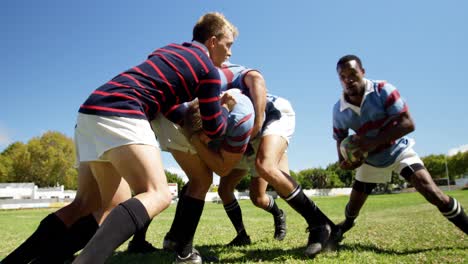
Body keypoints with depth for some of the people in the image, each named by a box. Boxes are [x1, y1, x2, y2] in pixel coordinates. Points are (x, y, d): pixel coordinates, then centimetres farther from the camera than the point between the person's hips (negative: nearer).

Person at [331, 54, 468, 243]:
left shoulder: (383, 91, -24)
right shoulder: (338, 111, -14)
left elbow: (408, 124, -28)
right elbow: (341, 140, -2)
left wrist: (373, 142, -37)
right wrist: (344, 161, -24)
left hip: (398, 151, -2)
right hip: (370, 160, 3)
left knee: (432, 192, -21)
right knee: (353, 206, 11)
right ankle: (344, 227, 42)